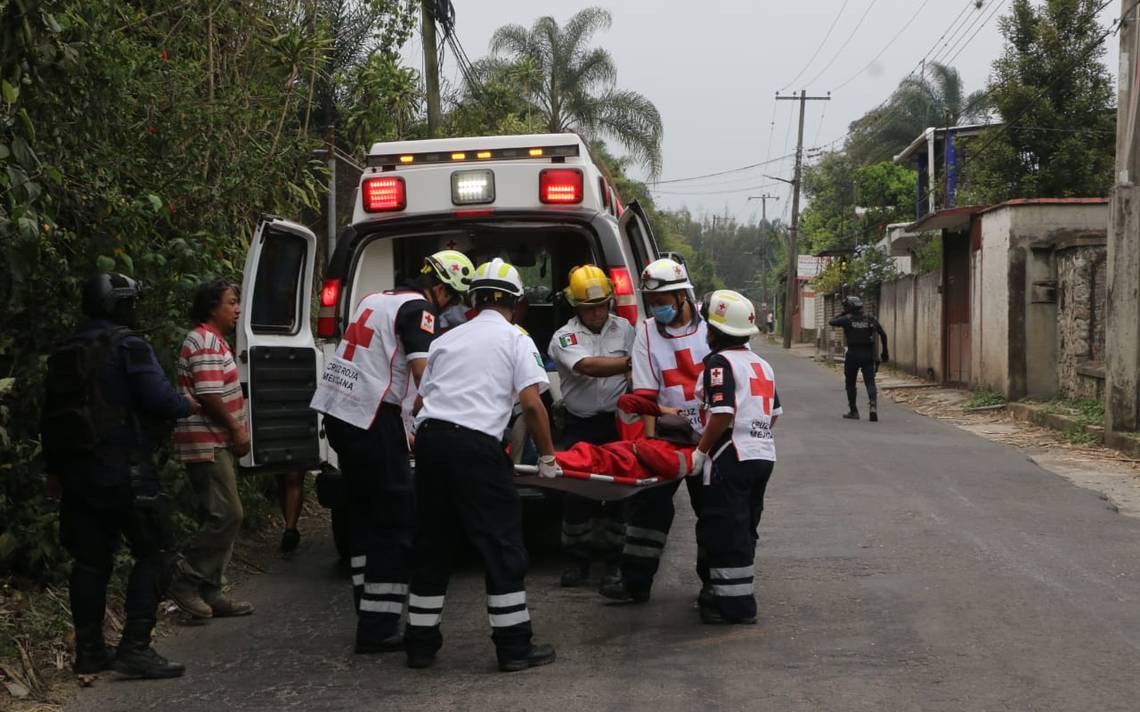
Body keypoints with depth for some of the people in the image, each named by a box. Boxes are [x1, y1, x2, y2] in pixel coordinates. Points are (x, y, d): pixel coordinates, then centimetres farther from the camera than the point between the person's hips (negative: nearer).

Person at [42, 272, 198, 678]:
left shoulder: (66, 353, 15)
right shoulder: (128, 347, -10)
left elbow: (52, 415, 18)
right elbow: (160, 400, -17)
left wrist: (55, 468, 24)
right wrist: (189, 405, 4)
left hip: (76, 471, 8)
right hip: (122, 469, -8)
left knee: (90, 559, 13)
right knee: (155, 553, -3)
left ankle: (89, 651, 16)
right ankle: (135, 648, -10)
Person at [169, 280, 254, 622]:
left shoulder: (215, 341, 19)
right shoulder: (205, 343, -15)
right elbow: (209, 396, -22)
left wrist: (238, 428, 17)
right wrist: (237, 430, -14)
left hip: (218, 444, 11)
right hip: (207, 444, -11)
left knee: (220, 518, 11)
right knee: (227, 516, -13)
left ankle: (211, 593, 14)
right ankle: (185, 581, -7)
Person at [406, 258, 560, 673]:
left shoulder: (447, 339, 22)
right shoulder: (515, 339, 6)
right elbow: (531, 405, -5)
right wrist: (547, 456, 5)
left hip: (430, 436, 5)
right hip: (476, 444, -5)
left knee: (432, 543, 15)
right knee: (502, 545, 3)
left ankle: (421, 643, 20)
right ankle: (514, 645, 6)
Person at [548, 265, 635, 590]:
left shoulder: (624, 329, 6)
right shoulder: (564, 338, -3)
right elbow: (588, 366, -21)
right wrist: (631, 361, -25)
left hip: (618, 421, 1)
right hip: (580, 426, -1)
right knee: (576, 493, 0)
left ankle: (615, 561, 12)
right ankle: (576, 561, 13)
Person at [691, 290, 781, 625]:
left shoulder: (719, 362, -12)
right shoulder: (761, 364, 16)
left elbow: (722, 414, -21)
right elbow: (775, 413, 21)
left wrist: (701, 451, -14)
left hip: (731, 459, -9)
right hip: (763, 455, 9)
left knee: (725, 534, -3)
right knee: (743, 530, 18)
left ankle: (736, 605, -1)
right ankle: (734, 594, 27)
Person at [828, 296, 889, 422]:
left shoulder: (847, 319, -5)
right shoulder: (870, 319, 4)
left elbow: (832, 322, 7)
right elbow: (883, 334, 4)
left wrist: (843, 314, 16)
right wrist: (885, 352, 10)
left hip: (853, 354, -2)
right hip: (868, 355, 2)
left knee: (850, 383, 14)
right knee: (870, 382, 0)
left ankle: (853, 411, 16)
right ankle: (873, 405, -24)